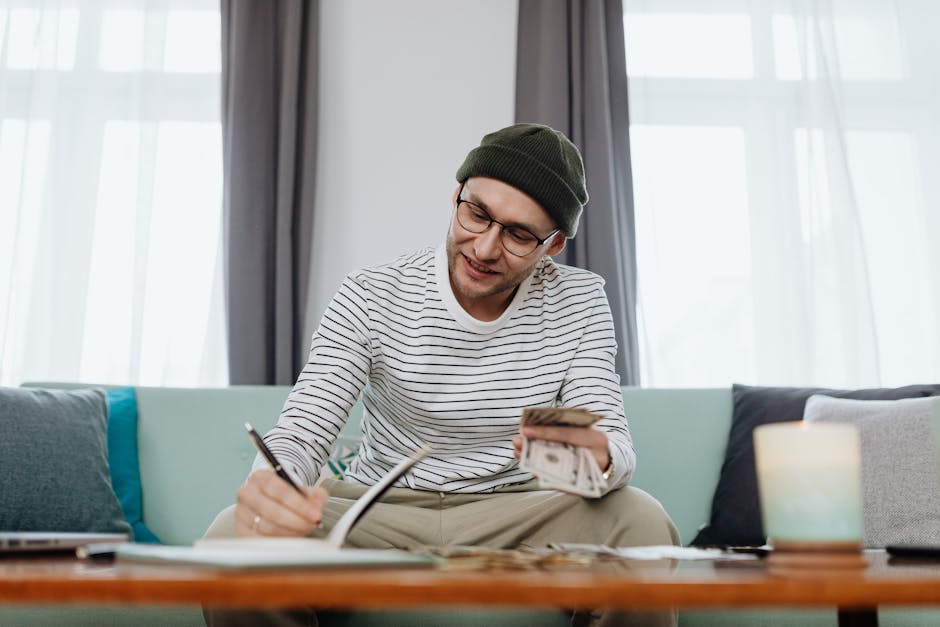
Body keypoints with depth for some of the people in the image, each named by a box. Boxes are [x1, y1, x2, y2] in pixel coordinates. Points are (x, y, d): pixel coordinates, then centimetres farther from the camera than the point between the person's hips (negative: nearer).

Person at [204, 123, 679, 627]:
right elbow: (299, 435, -13)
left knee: (642, 523, -28)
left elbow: (615, 443, -11)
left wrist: (598, 459, -39)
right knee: (234, 534, -27)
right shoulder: (370, 299, -9)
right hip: (379, 515, -1)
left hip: (517, 518, 1)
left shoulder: (580, 301, -4)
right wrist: (269, 488, -39)